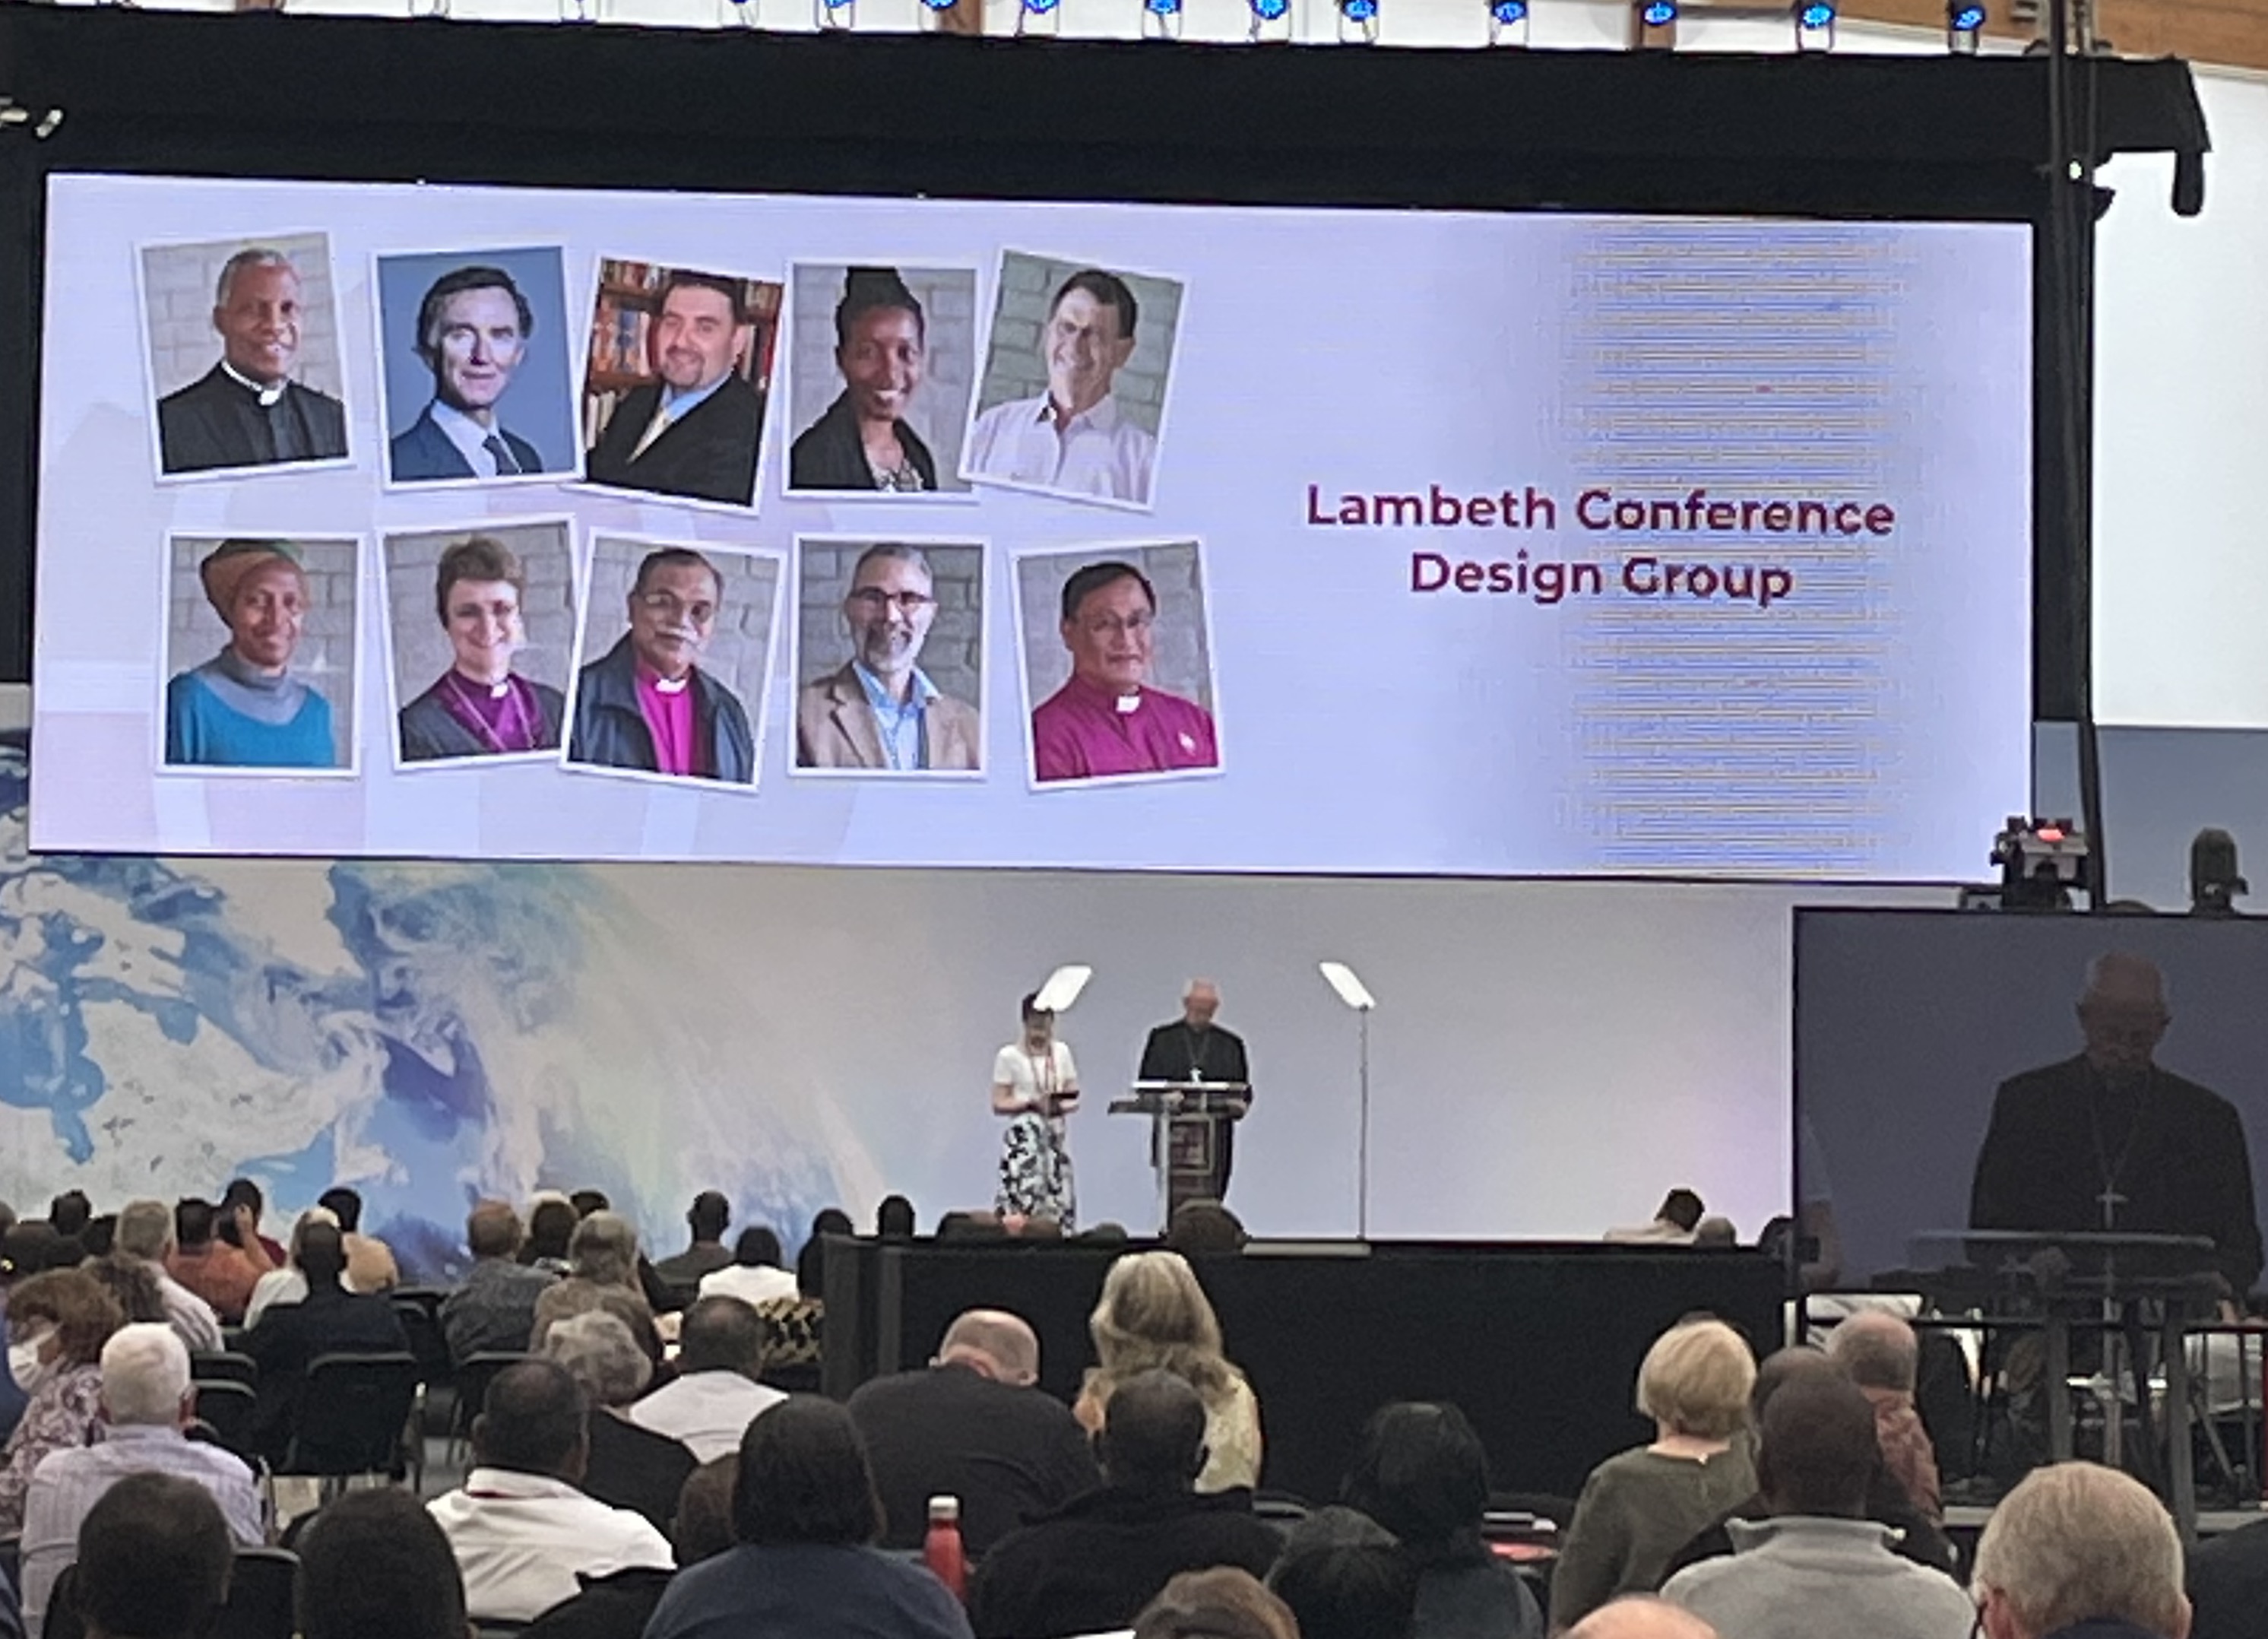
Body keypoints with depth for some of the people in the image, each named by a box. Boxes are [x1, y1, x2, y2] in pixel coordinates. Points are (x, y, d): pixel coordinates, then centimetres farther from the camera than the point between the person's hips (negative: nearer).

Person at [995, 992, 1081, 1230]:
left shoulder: (1061, 1052, 11)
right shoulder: (1008, 1056, -1)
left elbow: (1074, 1098, 11)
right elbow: (999, 1104, -4)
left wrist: (1062, 1106, -11)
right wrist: (1031, 1102, -17)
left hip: (1057, 1138, 4)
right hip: (1024, 1139, -4)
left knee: (1059, 1205, -2)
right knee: (1024, 1203, -13)